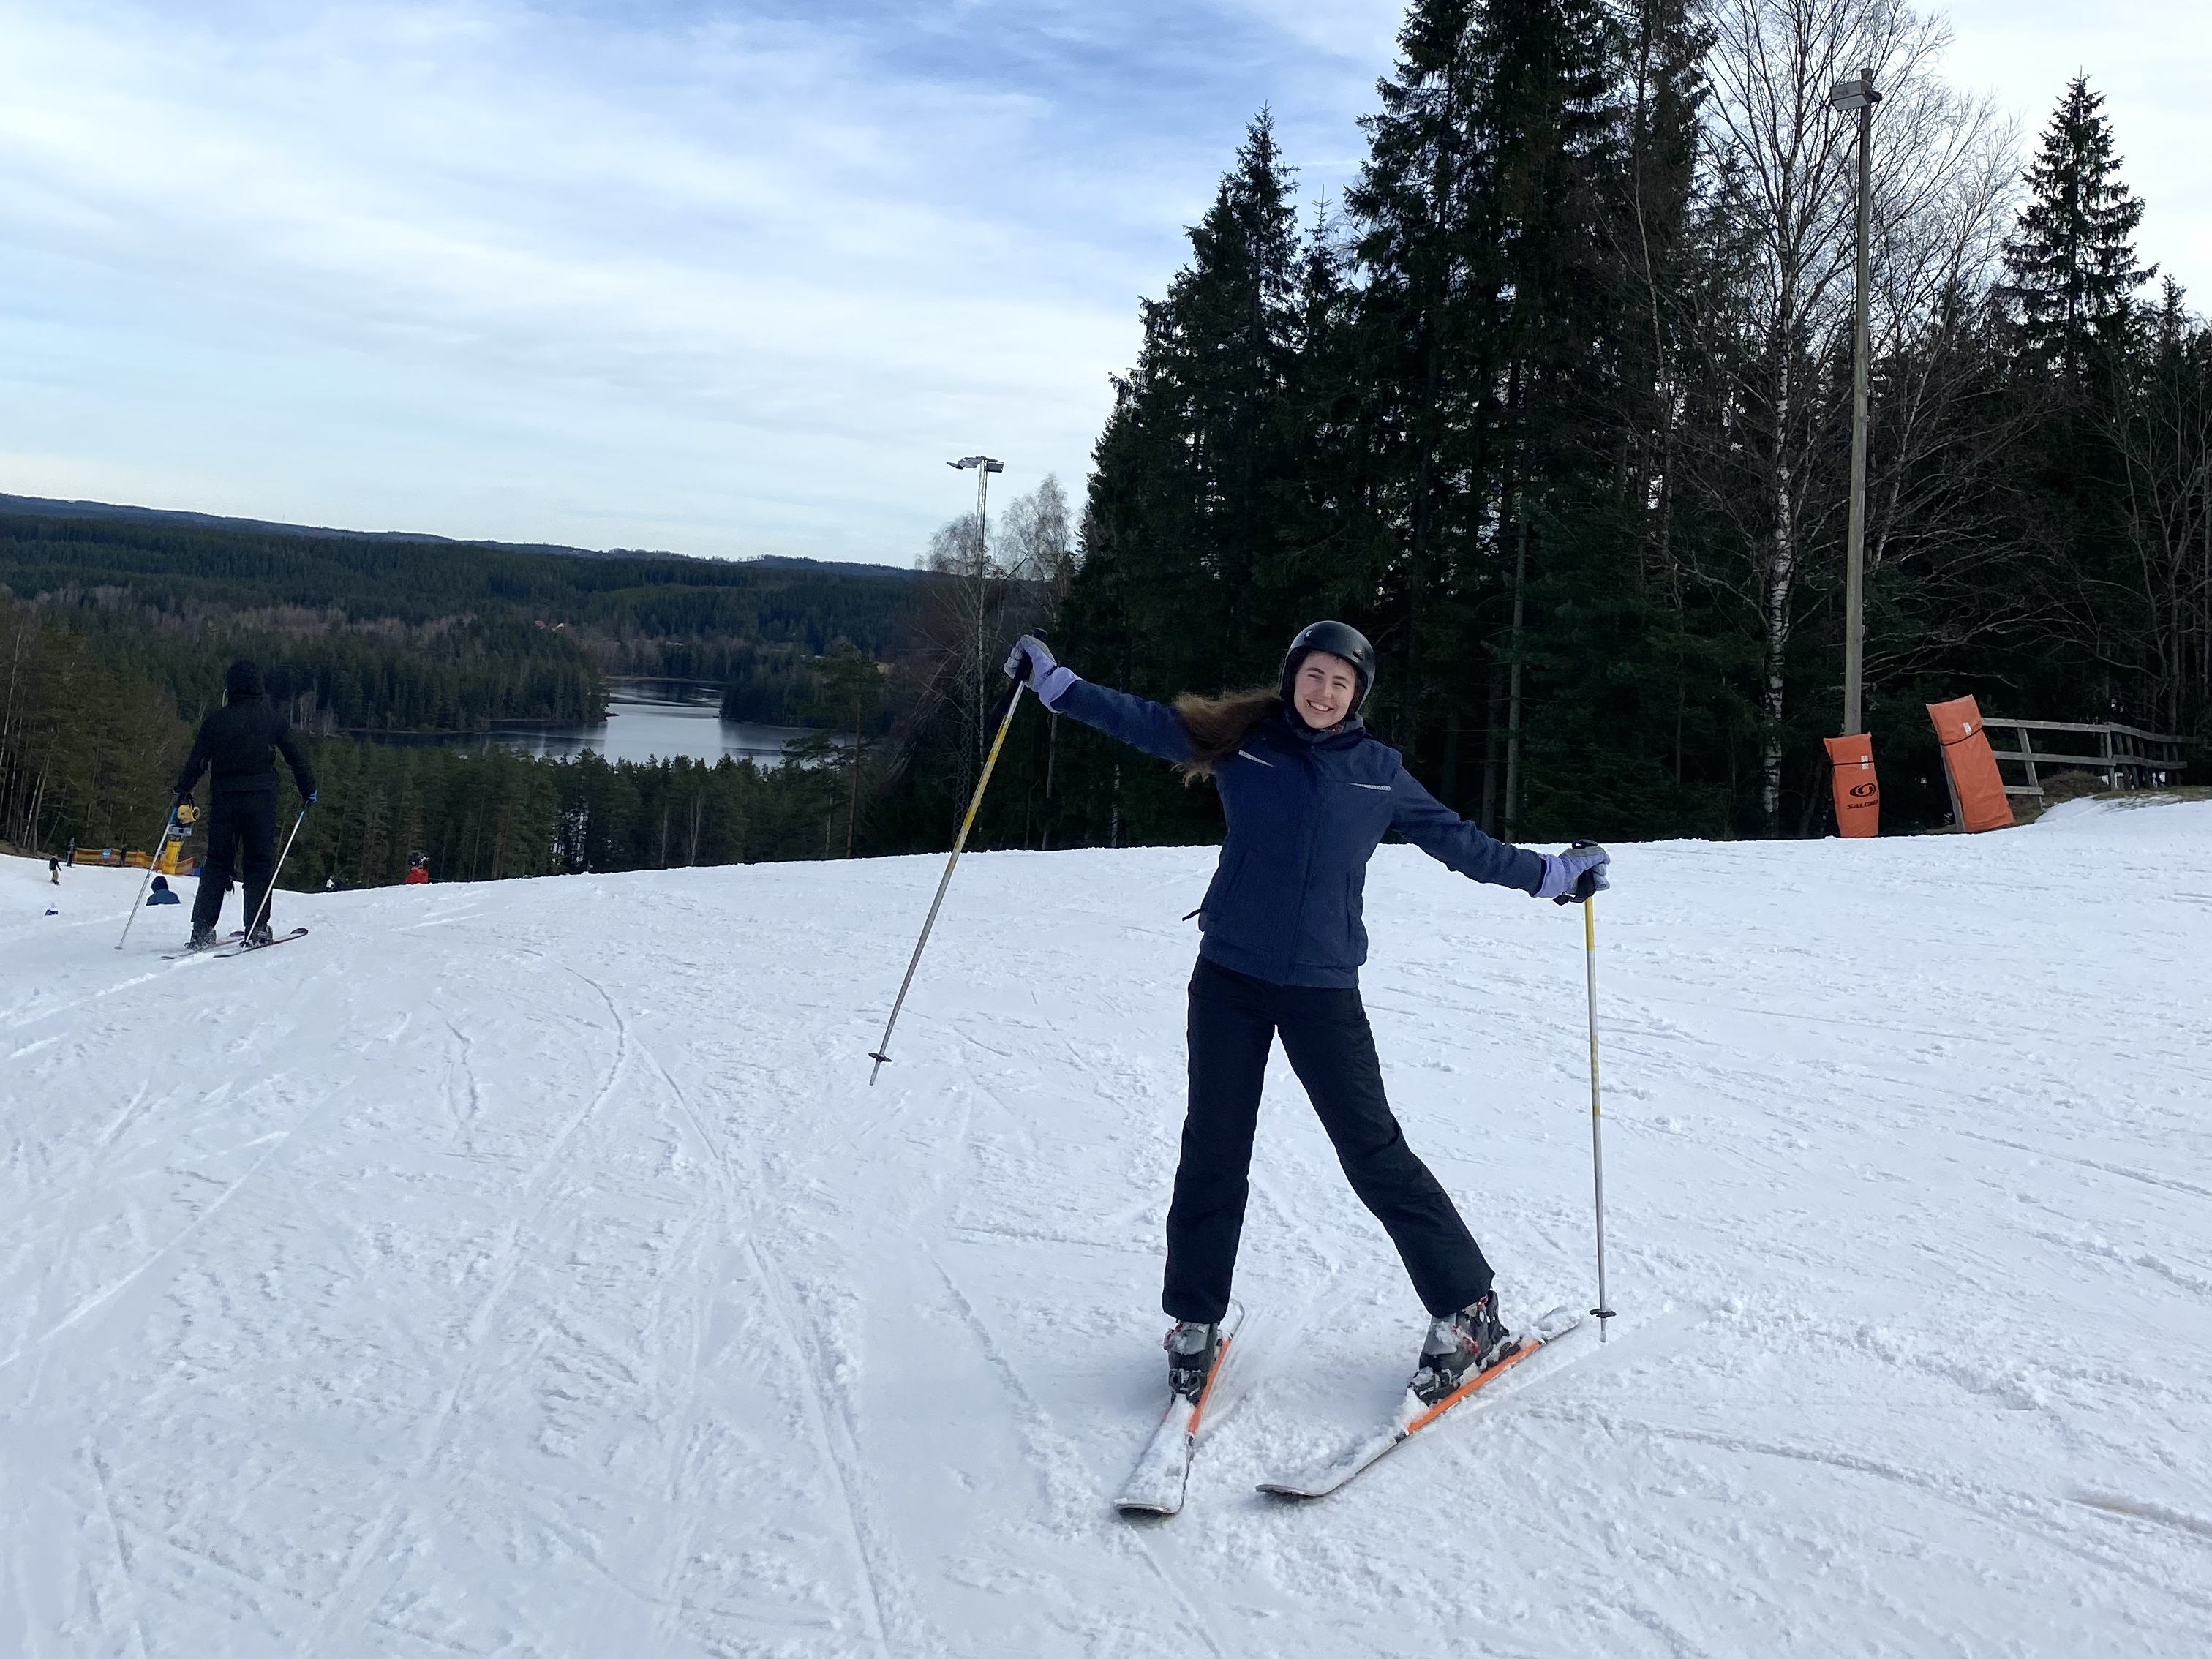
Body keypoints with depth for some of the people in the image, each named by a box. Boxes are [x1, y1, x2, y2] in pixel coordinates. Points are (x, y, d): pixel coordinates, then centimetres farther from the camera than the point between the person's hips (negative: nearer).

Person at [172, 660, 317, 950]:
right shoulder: (272, 716, 0)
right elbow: (295, 753, 2)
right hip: (261, 796, -1)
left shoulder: (216, 720, 2)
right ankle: (257, 928, -3)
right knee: (260, 861, 4)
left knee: (217, 862, 9)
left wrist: (182, 792, 16)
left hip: (223, 798, 2)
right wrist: (309, 789, 11)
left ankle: (202, 930, 4)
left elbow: (197, 760, 4)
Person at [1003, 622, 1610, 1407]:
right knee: (1213, 1153, 6)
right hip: (1229, 980, 1)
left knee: (1376, 1155, -1)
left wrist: (1551, 873, 18)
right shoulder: (1240, 739, 3)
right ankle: (1195, 1323, 22)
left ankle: (1470, 1312, 11)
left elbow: (1456, 839, 15)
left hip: (1324, 989, -1)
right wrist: (1051, 679, 4)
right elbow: (1139, 719, 7)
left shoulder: (1378, 770, 4)